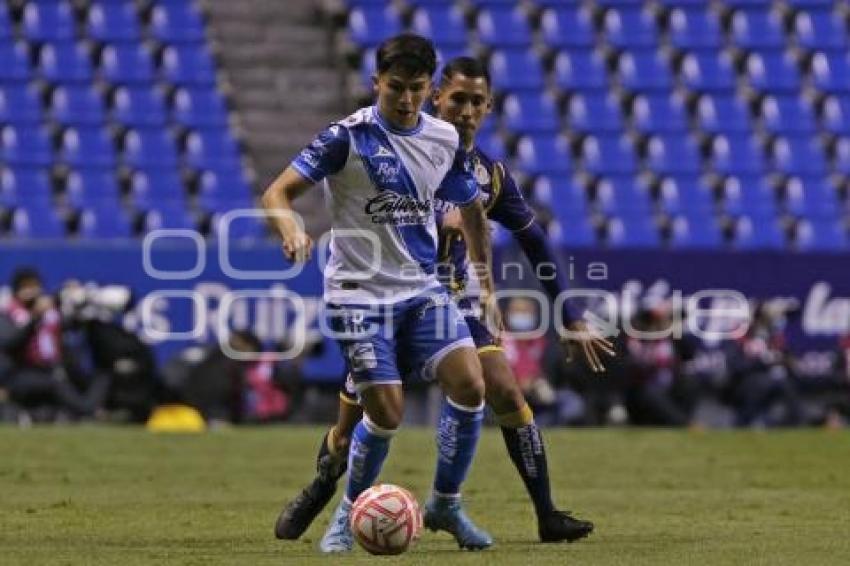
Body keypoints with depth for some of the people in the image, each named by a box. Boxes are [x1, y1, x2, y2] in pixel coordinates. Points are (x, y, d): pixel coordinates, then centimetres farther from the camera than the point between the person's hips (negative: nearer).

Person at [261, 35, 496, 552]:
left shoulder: (445, 140, 4)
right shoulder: (349, 136, -12)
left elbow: (471, 207, 20)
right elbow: (278, 191, -16)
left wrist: (485, 279, 21)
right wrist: (291, 228, -37)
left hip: (423, 287, 4)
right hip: (360, 292, -4)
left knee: (470, 384, -14)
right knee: (387, 412, -10)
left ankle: (446, 505, 5)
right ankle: (350, 514, 16)